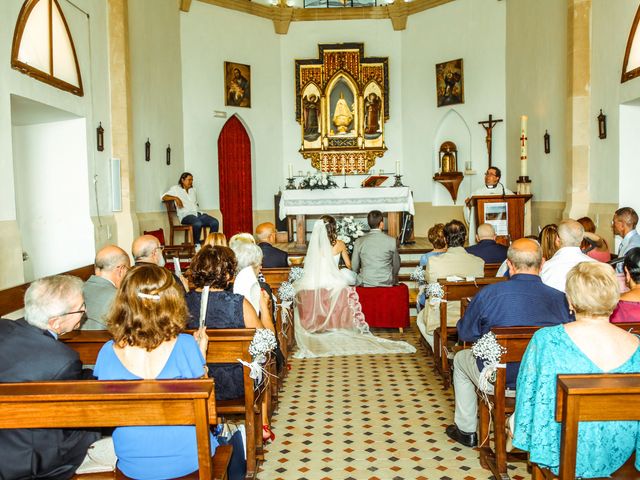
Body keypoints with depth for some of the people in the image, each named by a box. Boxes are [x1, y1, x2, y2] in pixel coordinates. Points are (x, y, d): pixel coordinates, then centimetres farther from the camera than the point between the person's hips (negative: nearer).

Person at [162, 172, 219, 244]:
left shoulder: (193, 189, 27)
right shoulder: (175, 189, 11)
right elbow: (164, 197, 0)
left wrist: (198, 210, 13)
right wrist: (175, 198, -15)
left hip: (198, 213, 6)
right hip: (186, 215, -5)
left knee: (215, 222, -24)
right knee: (198, 223, -40)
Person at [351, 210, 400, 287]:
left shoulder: (359, 242, -3)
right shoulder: (392, 241, -5)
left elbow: (354, 268, 4)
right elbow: (396, 266, 5)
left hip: (365, 283, 1)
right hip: (387, 283, 0)